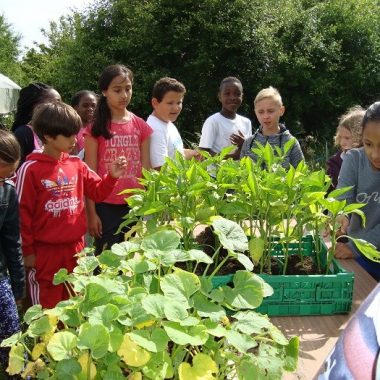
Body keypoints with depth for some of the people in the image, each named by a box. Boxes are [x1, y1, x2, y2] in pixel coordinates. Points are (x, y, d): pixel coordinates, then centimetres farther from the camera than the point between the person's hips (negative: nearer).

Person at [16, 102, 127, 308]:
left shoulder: (77, 165, 2)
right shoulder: (30, 169, -14)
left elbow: (97, 192, 10)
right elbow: (22, 212, -11)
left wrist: (112, 176, -9)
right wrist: (27, 250, -8)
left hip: (75, 247, 5)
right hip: (45, 251, -5)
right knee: (47, 308, 9)